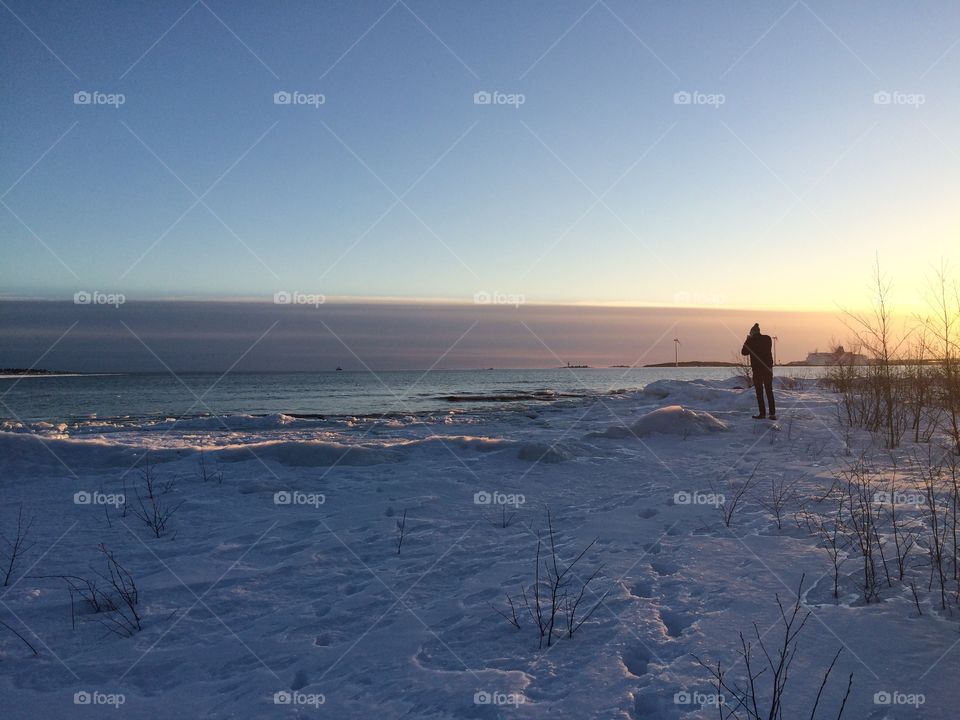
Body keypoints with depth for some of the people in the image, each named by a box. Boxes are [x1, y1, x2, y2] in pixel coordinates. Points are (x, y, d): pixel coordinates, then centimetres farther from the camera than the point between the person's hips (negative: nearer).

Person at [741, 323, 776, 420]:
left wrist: (747, 341, 9)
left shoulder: (751, 341, -9)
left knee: (759, 392, 2)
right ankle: (772, 413, 6)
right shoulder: (767, 339, 2)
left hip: (757, 369, -4)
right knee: (769, 391, 10)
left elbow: (744, 352, 0)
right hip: (768, 368, 4)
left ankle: (762, 413, 0)